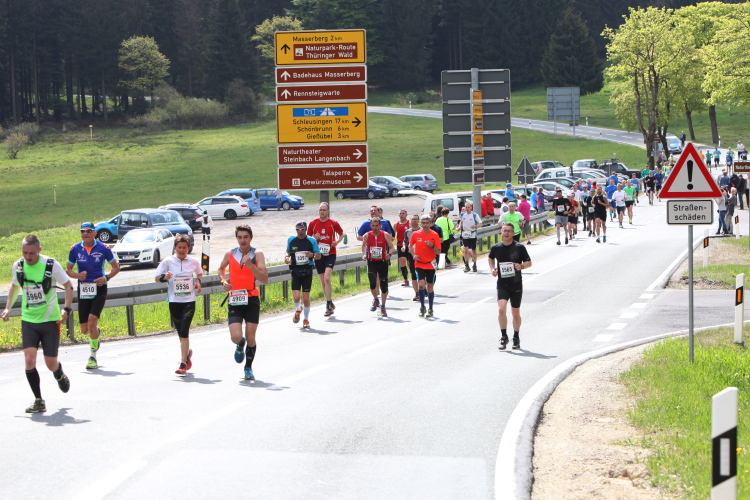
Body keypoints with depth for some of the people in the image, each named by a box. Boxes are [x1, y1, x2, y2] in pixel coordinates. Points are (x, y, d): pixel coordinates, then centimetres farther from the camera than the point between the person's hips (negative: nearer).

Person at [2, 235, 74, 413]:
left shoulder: (51, 265, -12)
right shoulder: (18, 267, -1)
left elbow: (68, 286, -2)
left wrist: (66, 309, -13)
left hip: (50, 320, -2)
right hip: (28, 320, 2)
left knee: (51, 364, 1)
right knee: (29, 361, -14)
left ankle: (60, 375, 39)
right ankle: (38, 401, -1)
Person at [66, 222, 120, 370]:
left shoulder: (103, 248, -4)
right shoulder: (75, 249, 1)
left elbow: (116, 267, 6)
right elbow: (68, 269, 10)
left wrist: (106, 277, -13)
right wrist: (77, 275, -12)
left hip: (99, 289, -3)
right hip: (83, 289, 3)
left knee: (92, 320, -20)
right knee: (85, 330, 4)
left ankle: (92, 356, -7)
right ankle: (96, 332, 44)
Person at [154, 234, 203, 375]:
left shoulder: (194, 262, 3)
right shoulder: (168, 261, -1)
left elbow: (199, 273, 24)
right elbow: (156, 277, 1)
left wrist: (198, 281, 4)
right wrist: (164, 277, -19)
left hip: (189, 301, -1)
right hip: (174, 301, 1)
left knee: (184, 331, -14)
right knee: (180, 332, 11)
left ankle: (183, 364, -13)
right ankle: (187, 353, 41)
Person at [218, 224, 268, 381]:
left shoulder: (257, 254, -4)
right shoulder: (230, 254, 3)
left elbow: (264, 279, -14)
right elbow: (221, 269, 25)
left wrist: (250, 265, -25)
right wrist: (224, 281, 5)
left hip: (252, 299, -1)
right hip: (234, 300, 1)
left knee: (250, 337, 0)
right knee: (236, 337, -12)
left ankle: (248, 368, 21)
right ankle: (240, 345, 27)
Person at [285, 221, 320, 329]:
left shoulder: (312, 240, -1)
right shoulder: (291, 240, 5)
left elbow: (319, 256, 3)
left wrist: (312, 255, -18)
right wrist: (287, 257, -2)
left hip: (307, 271, -1)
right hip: (295, 271, 1)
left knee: (306, 298, -1)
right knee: (296, 297, -11)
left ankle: (306, 319, 18)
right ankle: (297, 310, 24)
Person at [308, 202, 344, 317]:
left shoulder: (334, 223, -1)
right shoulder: (313, 224, 3)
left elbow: (341, 234, 14)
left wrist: (337, 242, -6)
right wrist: (314, 238, -11)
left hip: (330, 254, -3)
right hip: (318, 255, 3)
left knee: (327, 278, -19)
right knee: (323, 281, 8)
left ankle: (329, 305, -14)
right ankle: (330, 304, 23)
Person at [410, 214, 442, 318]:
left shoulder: (434, 235, -5)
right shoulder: (416, 234, -2)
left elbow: (438, 252, -4)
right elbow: (411, 245, 16)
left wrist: (432, 246, -22)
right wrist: (414, 255, 0)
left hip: (430, 264, 0)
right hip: (419, 264, 0)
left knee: (430, 286, 5)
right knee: (421, 284, -15)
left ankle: (430, 309, 17)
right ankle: (422, 307, 3)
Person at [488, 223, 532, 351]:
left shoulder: (519, 247, -5)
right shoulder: (496, 247, 2)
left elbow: (529, 263, 1)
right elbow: (490, 258, 23)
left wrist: (521, 266, -20)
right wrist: (492, 269, 5)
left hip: (516, 285, -1)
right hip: (502, 285, 1)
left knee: (515, 313, 9)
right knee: (501, 309, -19)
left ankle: (516, 338, 27)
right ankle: (504, 337, -6)